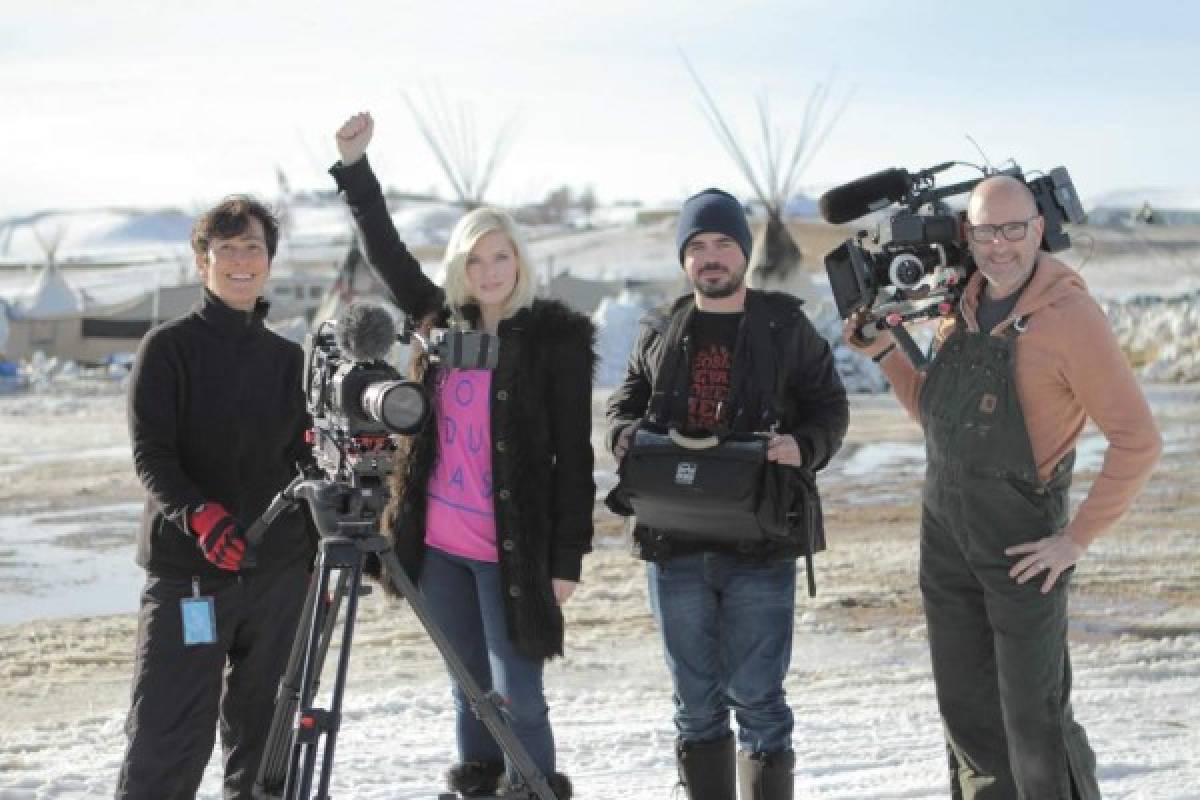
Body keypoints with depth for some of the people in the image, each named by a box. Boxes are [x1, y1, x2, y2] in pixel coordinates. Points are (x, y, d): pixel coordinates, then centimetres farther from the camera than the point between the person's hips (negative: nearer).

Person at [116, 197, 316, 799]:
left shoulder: (289, 359, 13)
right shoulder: (169, 347, 0)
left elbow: (306, 461, 16)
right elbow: (150, 453, -10)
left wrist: (322, 555, 3)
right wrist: (200, 516, -26)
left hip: (280, 571, 4)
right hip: (189, 569, -4)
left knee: (264, 741, 7)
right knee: (169, 741, -8)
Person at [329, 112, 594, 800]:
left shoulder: (556, 337, -6)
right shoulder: (443, 323, 9)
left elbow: (574, 453, -7)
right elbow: (387, 253, 17)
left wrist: (569, 557, -11)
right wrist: (354, 166, 10)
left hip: (512, 549, -5)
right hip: (440, 543, 5)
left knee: (517, 696, -4)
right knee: (470, 690, 12)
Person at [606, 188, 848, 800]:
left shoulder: (785, 326, 2)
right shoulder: (660, 331, 10)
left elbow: (829, 406, 6)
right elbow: (622, 404, 17)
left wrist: (802, 446, -16)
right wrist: (632, 438, -7)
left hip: (760, 545, -3)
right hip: (674, 542, 3)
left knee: (756, 697, -2)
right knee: (696, 701, 11)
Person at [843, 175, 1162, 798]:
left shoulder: (1070, 315, -16)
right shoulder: (960, 310, 6)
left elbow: (1137, 440, -16)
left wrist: (1077, 539, -16)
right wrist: (885, 353, 6)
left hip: (1023, 545, -6)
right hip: (946, 531, 7)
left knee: (1035, 717, -3)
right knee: (966, 708, 12)